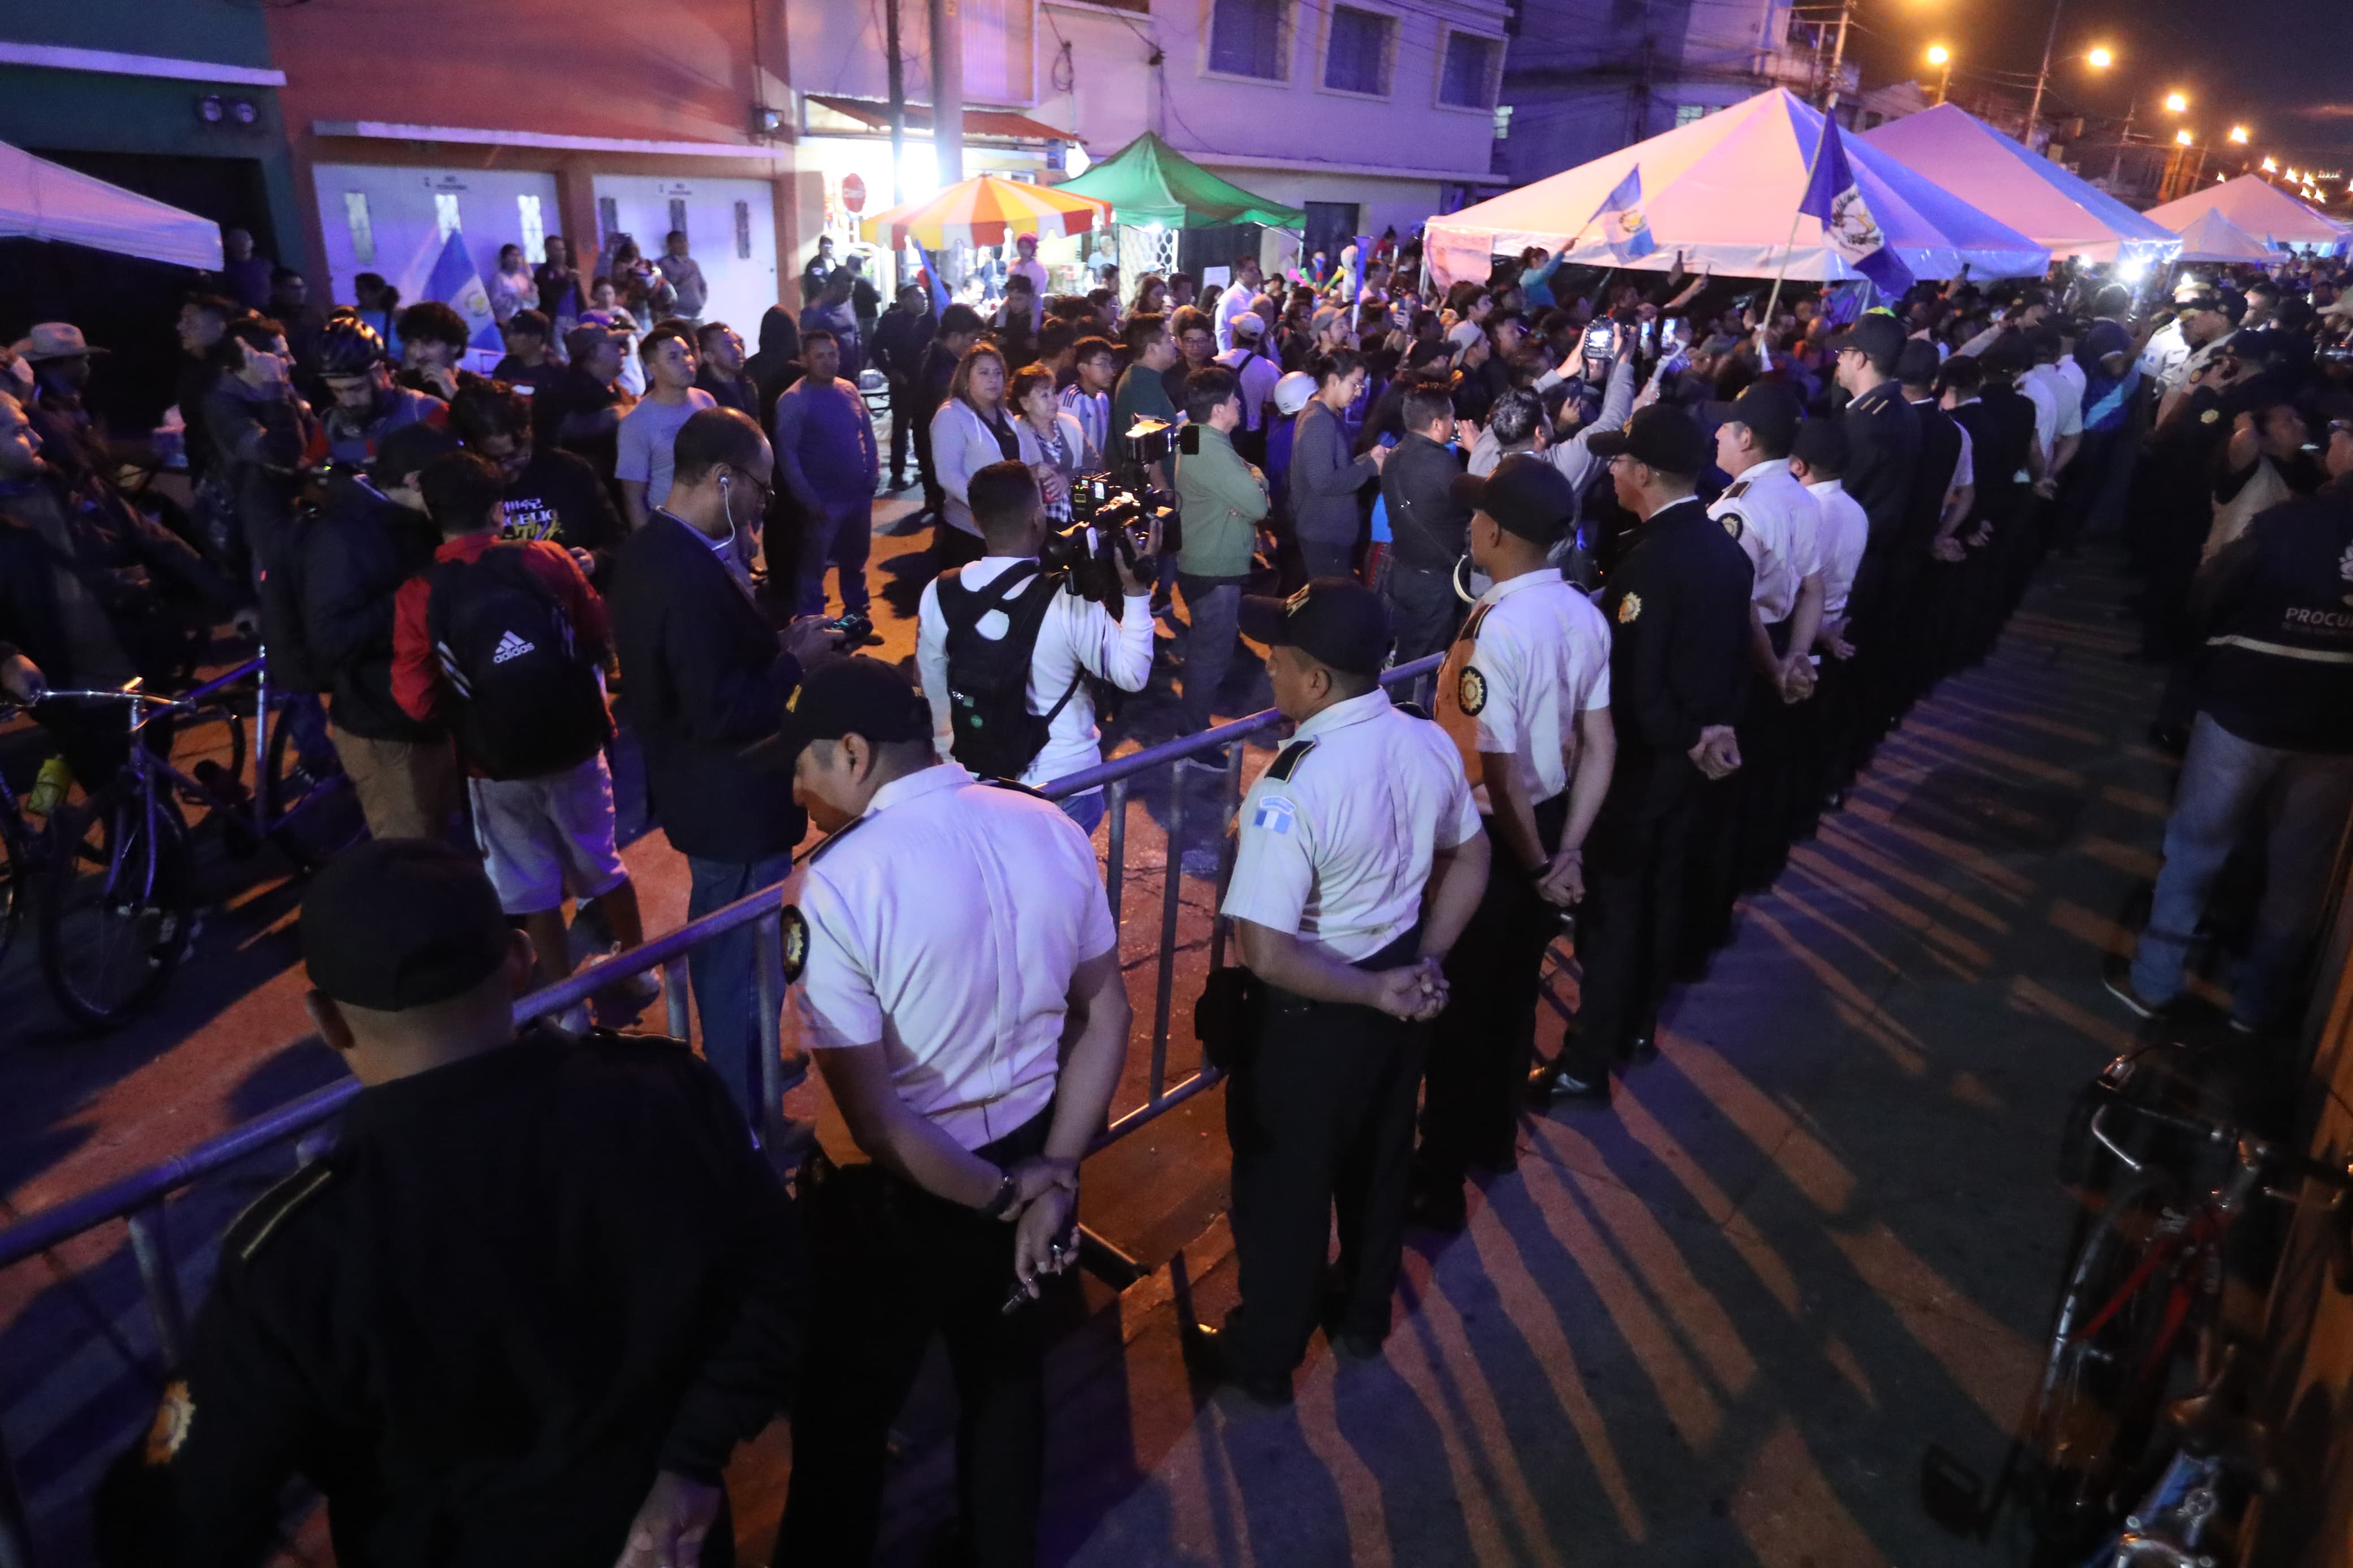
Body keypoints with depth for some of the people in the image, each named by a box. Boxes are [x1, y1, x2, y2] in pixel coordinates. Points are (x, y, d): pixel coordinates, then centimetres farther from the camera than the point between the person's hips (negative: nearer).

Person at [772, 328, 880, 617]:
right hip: (823, 501, -6)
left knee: (856, 562, 20)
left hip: (859, 494, 6)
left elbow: (868, 432, 13)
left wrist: (874, 474, 3)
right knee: (812, 569, 3)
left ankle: (856, 619, 37)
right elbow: (786, 453, -14)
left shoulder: (849, 389, 4)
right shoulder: (792, 400, -13)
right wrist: (808, 499, -17)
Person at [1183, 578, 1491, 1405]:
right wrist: (1425, 963, 4)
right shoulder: (1430, 744, -10)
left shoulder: (1291, 788, -31)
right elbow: (1470, 861, 5)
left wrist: (1376, 991, -19)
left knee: (1283, 1181, 16)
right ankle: (1363, 1314, 51)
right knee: (1381, 1158, 26)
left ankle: (1263, 1355, 39)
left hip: (1314, 1013, -6)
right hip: (1401, 987, 7)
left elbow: (1266, 953, -31)